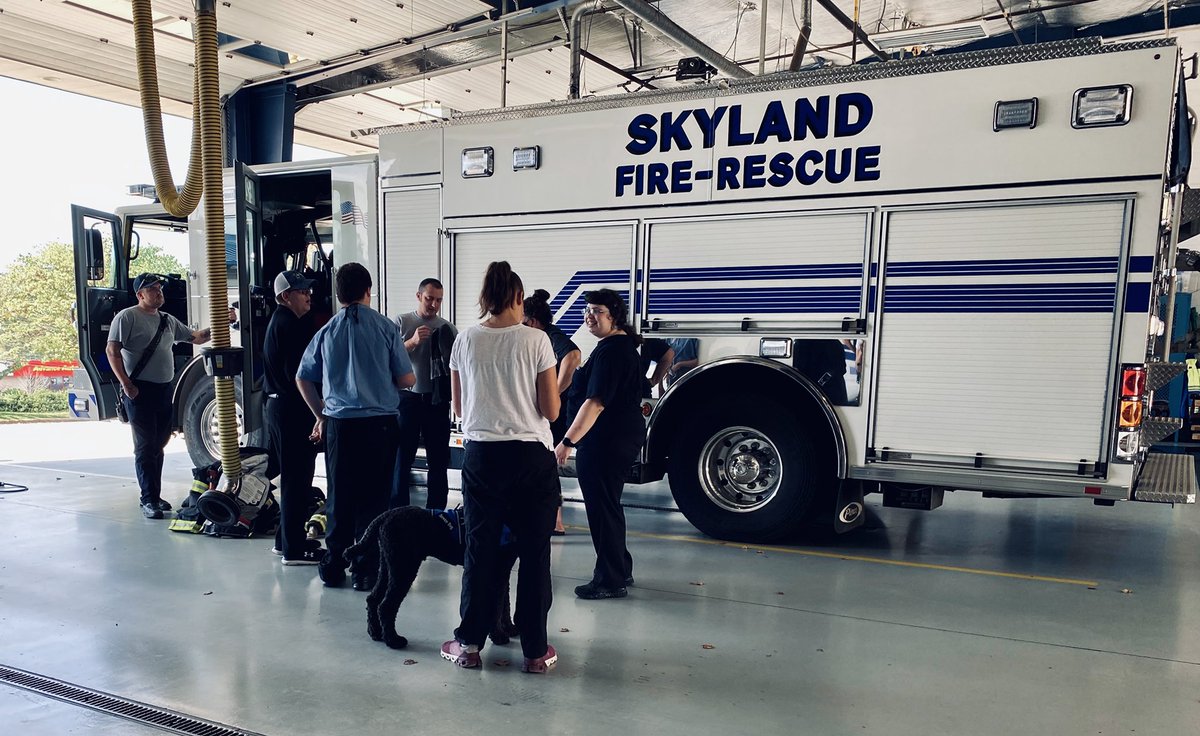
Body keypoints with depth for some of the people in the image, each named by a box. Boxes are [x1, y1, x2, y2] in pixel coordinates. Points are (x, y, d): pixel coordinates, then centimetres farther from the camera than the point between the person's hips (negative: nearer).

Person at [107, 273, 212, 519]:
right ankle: (149, 500, -3)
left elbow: (195, 337, 22)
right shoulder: (127, 317, -5)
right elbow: (112, 351, -11)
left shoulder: (168, 320, 16)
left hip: (164, 389, 7)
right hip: (140, 391, -7)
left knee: (158, 445, 12)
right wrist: (126, 384, -17)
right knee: (145, 447, -6)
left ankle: (153, 496, 21)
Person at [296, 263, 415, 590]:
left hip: (339, 424, 3)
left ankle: (333, 567, 23)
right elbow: (407, 379, -1)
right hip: (379, 424, -2)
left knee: (339, 496, 13)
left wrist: (321, 415, 23)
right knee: (373, 498, 4)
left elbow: (303, 379, 13)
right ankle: (365, 571, 9)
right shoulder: (386, 328, -3)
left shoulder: (327, 331, 5)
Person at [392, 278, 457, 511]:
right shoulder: (401, 322, 1)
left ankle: (436, 512, 18)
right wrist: (413, 341, -20)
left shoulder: (447, 328, 6)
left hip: (437, 399, 2)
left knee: (438, 458, 8)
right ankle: (397, 511, 11)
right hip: (407, 397, -2)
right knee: (402, 457, 3)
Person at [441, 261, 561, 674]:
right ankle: (535, 651, 14)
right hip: (530, 456, -2)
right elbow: (551, 411, -4)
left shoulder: (465, 341, 2)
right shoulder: (536, 341, -7)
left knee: (479, 549, 13)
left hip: (480, 454, 3)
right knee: (534, 553, 7)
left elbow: (459, 407, 11)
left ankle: (469, 644, 21)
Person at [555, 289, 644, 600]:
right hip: (623, 437, 11)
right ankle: (621, 571, 30)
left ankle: (610, 581, 6)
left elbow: (595, 402, -28)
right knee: (608, 505, 19)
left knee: (602, 508, -3)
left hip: (606, 442, -11)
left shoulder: (611, 351, -20)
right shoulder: (624, 344, 15)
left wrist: (568, 441, -28)